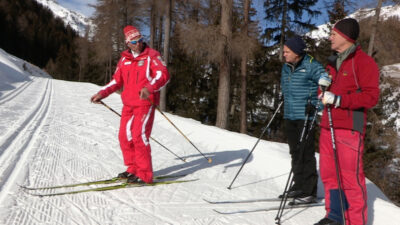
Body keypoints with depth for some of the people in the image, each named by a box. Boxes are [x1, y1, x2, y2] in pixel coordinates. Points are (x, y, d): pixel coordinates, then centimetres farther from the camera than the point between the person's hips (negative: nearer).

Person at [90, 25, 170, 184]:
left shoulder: (151, 55, -4)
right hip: (128, 104, 7)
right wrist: (102, 94, 12)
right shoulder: (124, 59, 13)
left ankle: (145, 175, -8)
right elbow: (117, 81, 21)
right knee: (124, 136, 7)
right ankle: (133, 169, 22)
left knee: (139, 136, -15)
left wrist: (149, 88, -34)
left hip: (145, 102, -6)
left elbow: (163, 75, -17)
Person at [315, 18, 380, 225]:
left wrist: (339, 99, -20)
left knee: (350, 177, -6)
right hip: (328, 126, 8)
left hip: (349, 128, -8)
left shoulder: (363, 62, -5)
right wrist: (324, 88, 6)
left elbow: (371, 96, -13)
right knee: (329, 173, 11)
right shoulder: (333, 62, 20)